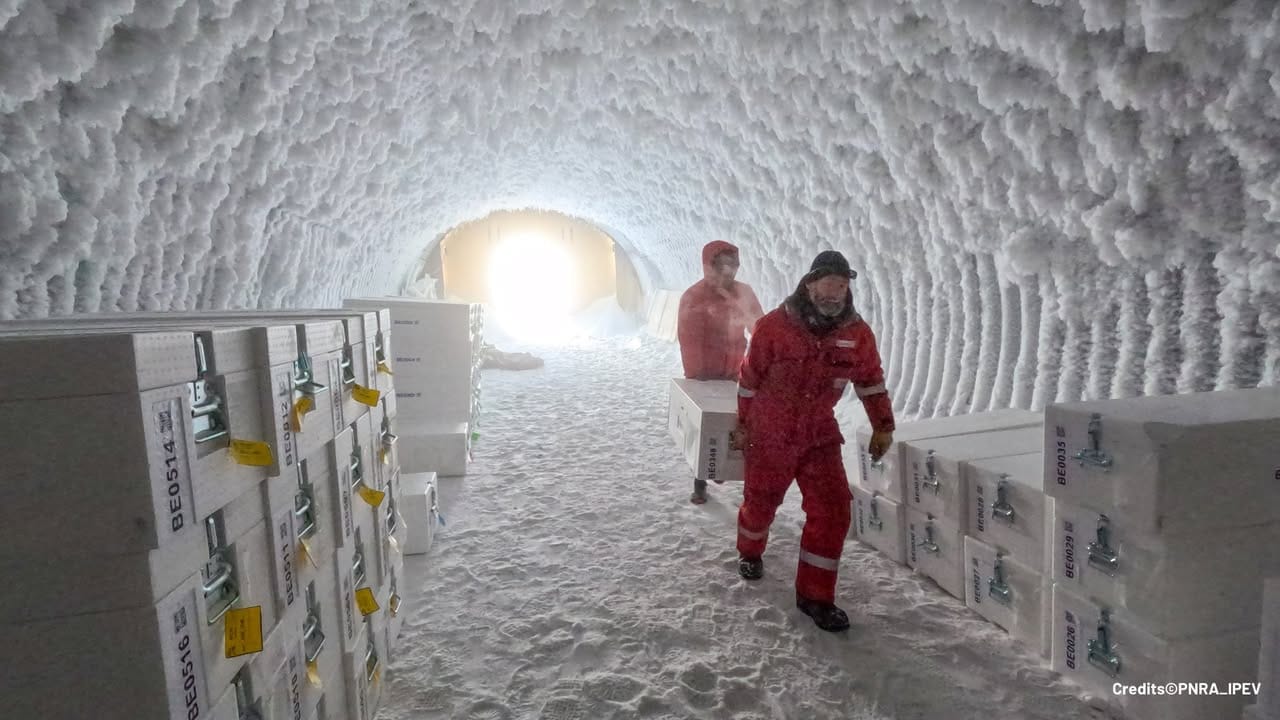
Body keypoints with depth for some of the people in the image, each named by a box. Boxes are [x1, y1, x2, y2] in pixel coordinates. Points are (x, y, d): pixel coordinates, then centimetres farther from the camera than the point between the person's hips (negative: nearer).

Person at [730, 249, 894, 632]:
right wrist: (742, 425, 3)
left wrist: (883, 425, 10)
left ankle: (815, 594, 10)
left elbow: (870, 380, 10)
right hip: (770, 435, -2)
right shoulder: (774, 326, -16)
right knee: (760, 502, 14)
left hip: (820, 436, 3)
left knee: (832, 510, -7)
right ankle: (750, 553, 47)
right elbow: (749, 379, -5)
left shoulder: (857, 332, -6)